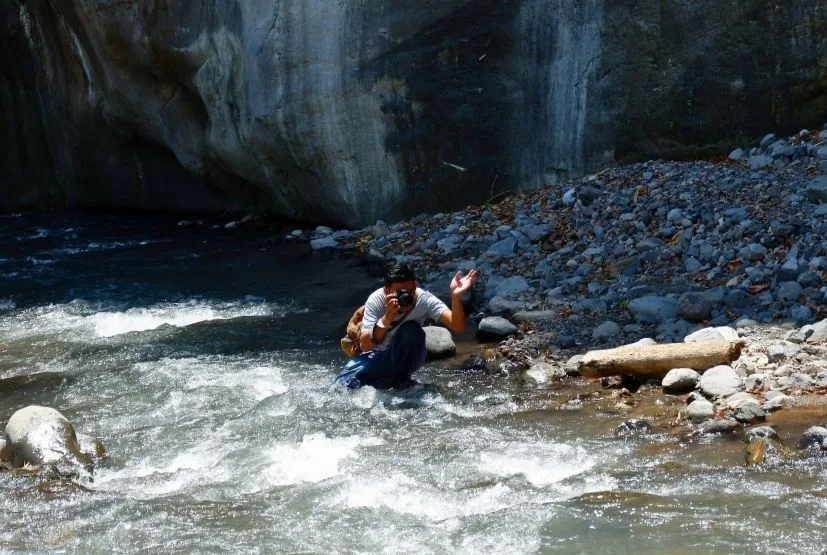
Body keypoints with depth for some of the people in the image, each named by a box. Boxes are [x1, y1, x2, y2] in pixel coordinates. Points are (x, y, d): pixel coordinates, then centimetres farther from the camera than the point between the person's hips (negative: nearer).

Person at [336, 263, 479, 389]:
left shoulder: (424, 299, -25)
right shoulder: (376, 300, -26)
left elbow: (457, 326, -37)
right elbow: (364, 345, -33)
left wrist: (455, 297, -55)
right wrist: (386, 319, -48)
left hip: (407, 357, 0)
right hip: (378, 355, 0)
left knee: (411, 330, -31)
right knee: (344, 382, -22)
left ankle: (400, 381, -12)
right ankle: (387, 380, 6)